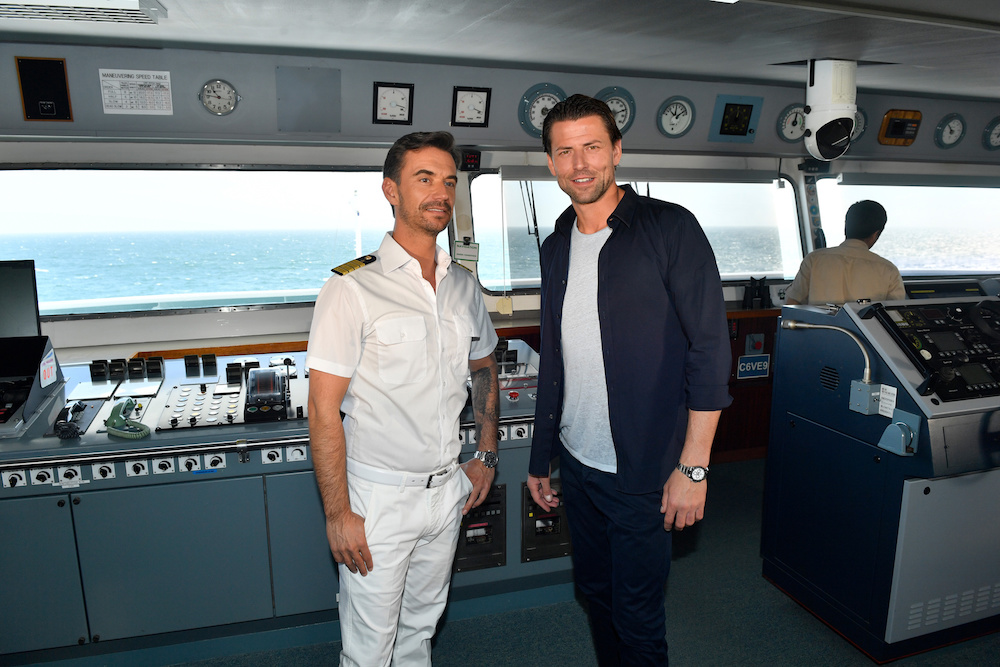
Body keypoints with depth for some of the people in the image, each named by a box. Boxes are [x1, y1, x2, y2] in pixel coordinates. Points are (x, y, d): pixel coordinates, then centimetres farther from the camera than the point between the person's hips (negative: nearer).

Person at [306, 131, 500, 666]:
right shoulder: (353, 288, -16)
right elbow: (324, 411, -15)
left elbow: (484, 369, 16)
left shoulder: (464, 285, 4)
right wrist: (338, 513, -16)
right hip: (379, 497, -5)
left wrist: (486, 456, 11)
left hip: (448, 490, 5)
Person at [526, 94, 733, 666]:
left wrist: (693, 467, -16)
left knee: (638, 617, 9)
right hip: (577, 465, 6)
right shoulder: (556, 247, 7)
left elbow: (710, 351, -13)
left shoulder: (670, 229, -11)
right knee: (596, 592, 21)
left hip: (642, 472, -5)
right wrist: (541, 458, 14)